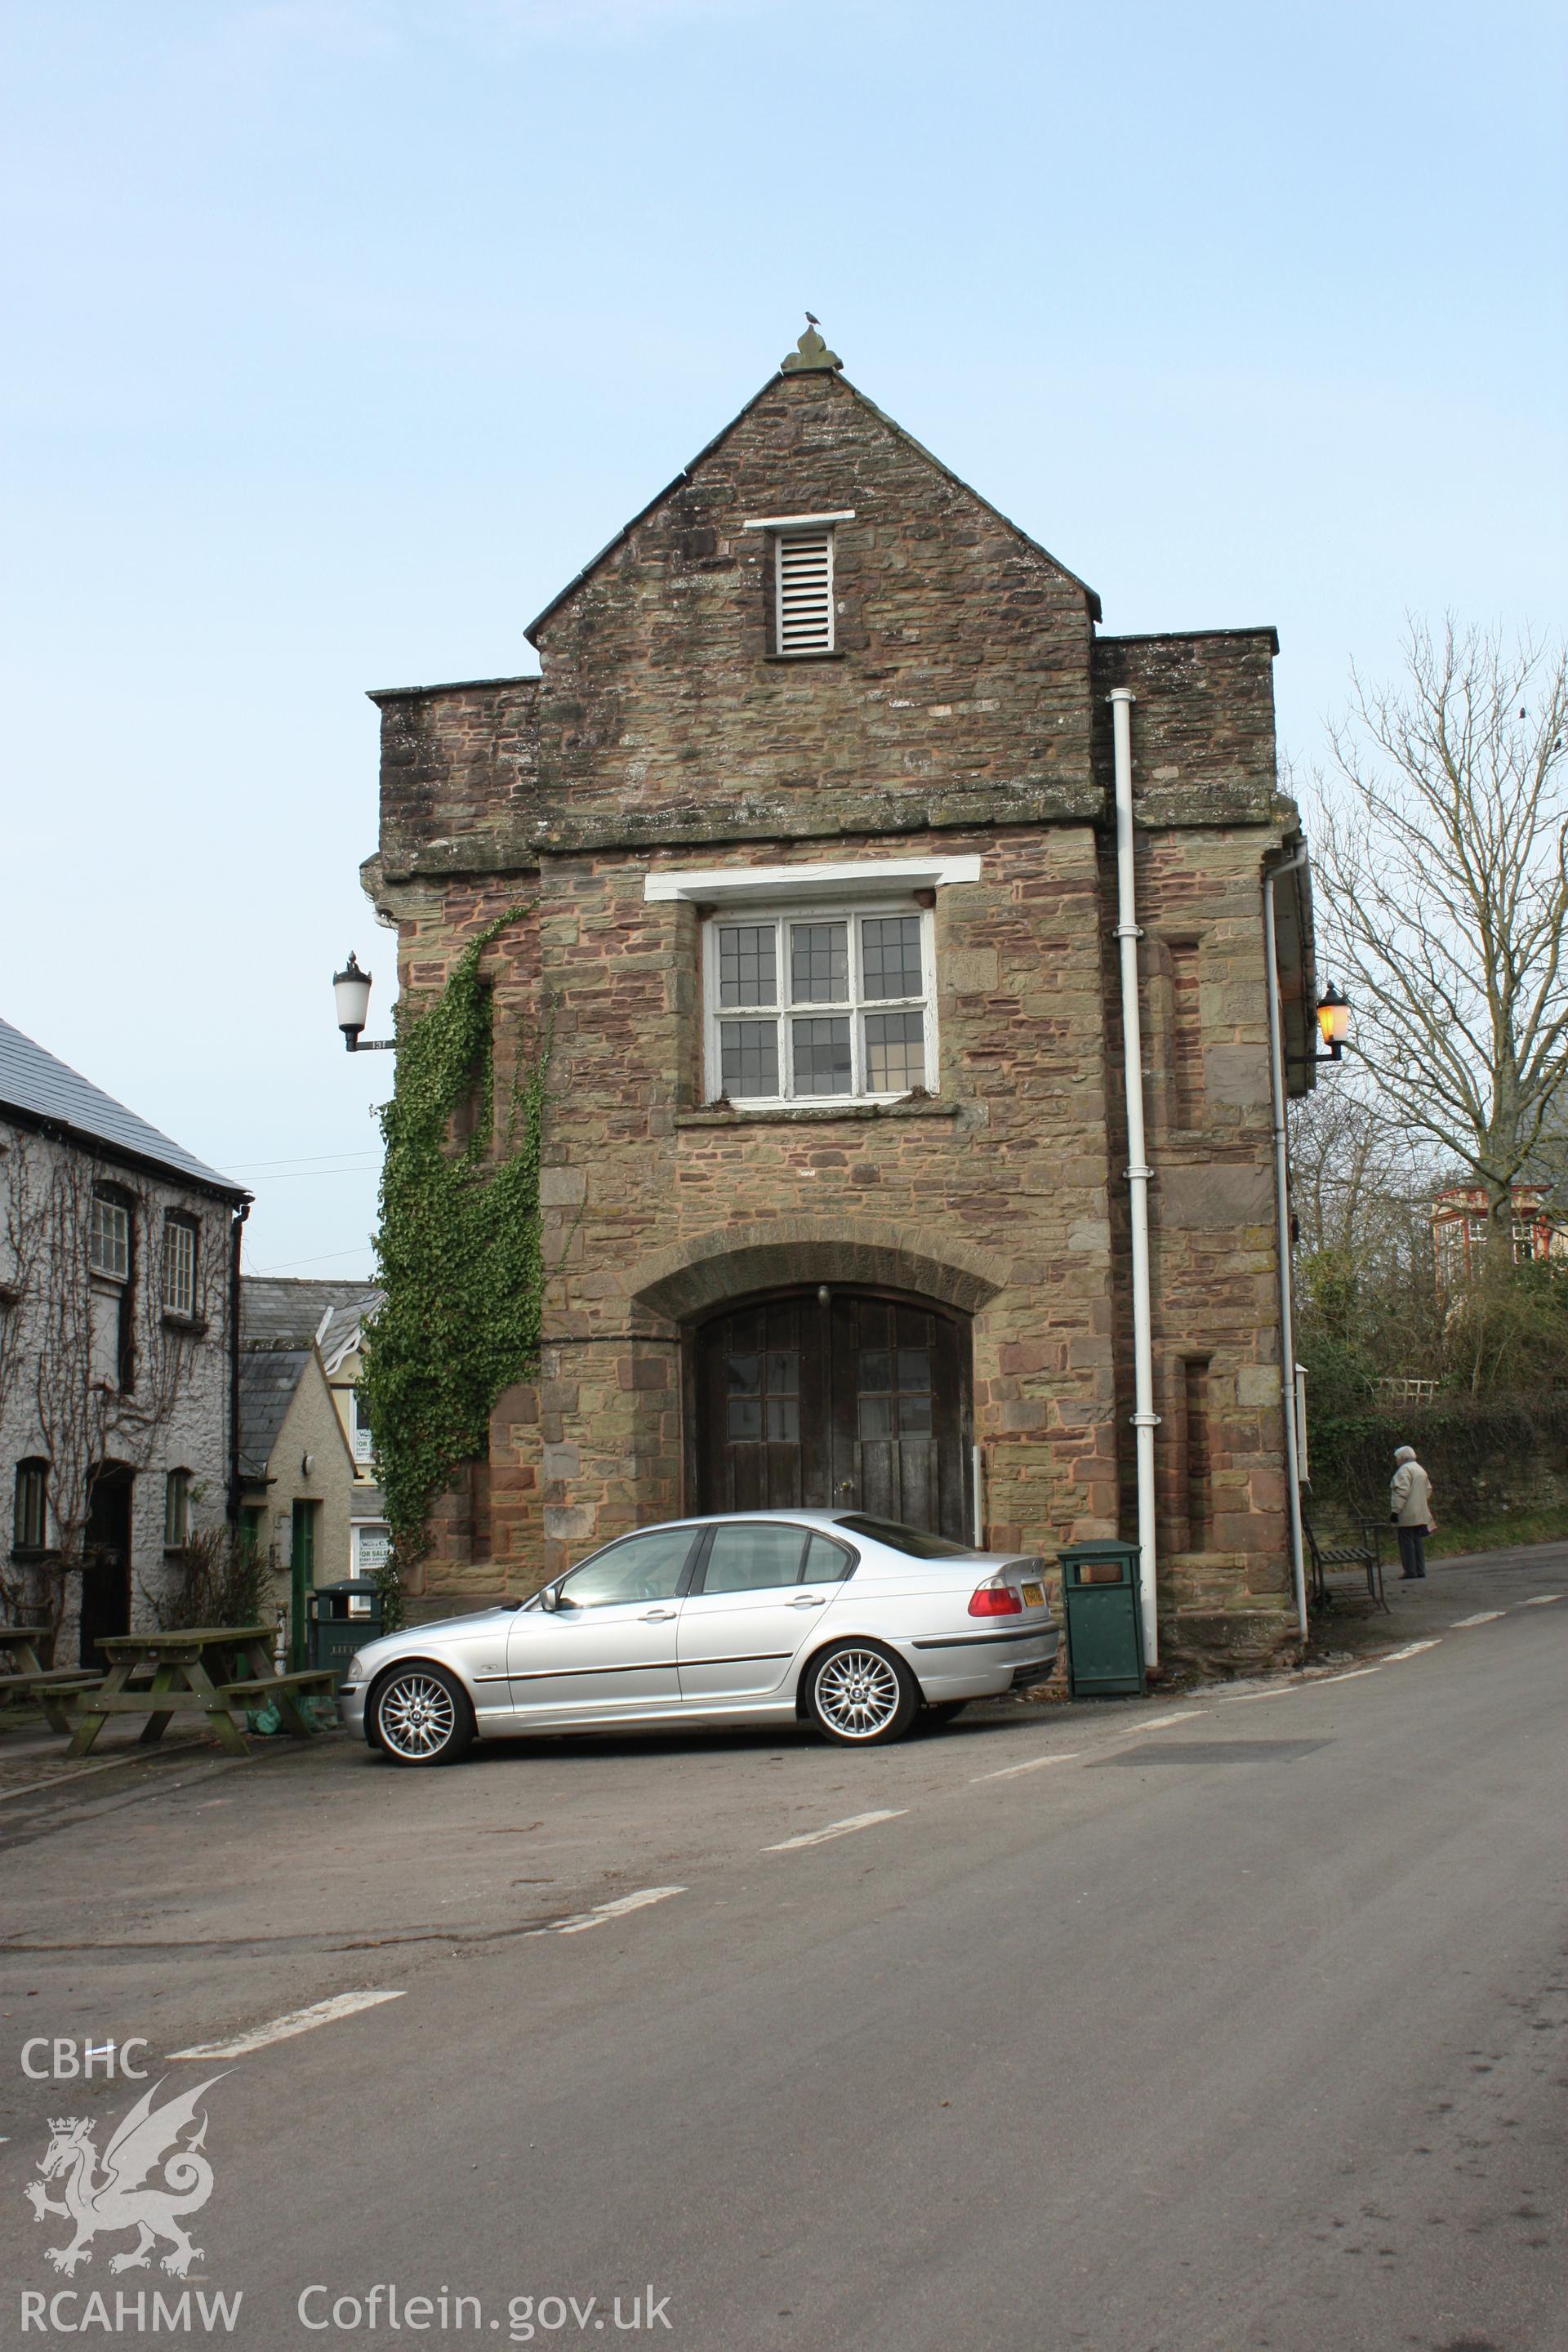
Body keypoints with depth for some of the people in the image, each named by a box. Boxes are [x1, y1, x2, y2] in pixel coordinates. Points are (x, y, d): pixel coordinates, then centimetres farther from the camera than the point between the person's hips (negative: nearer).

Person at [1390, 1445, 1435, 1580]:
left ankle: (1410, 1570, -7)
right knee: (1418, 1542, 11)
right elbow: (1428, 1490, 23)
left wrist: (1395, 1510, -21)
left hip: (1407, 1515, -9)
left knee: (1407, 1542, -6)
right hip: (1420, 1515, 9)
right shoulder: (1421, 1470, 19)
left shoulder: (1404, 1470, -11)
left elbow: (1402, 1492, -20)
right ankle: (1420, 1570, 10)